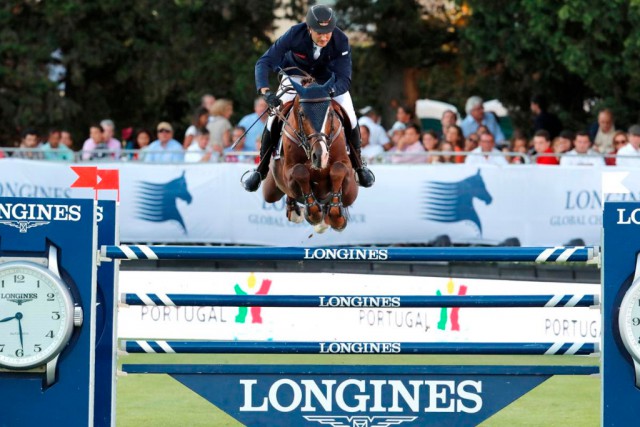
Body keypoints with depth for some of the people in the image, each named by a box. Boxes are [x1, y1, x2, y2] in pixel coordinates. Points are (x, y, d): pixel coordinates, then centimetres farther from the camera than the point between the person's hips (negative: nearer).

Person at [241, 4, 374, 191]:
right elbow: (264, 62, -33)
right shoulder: (295, 34, -35)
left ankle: (358, 165, 17)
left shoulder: (341, 41, -33)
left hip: (329, 78, 1)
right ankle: (262, 169, 3)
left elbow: (344, 78, -34)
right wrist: (266, 91, -50)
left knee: (350, 118, -10)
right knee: (275, 117, -16)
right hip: (296, 74, -1)